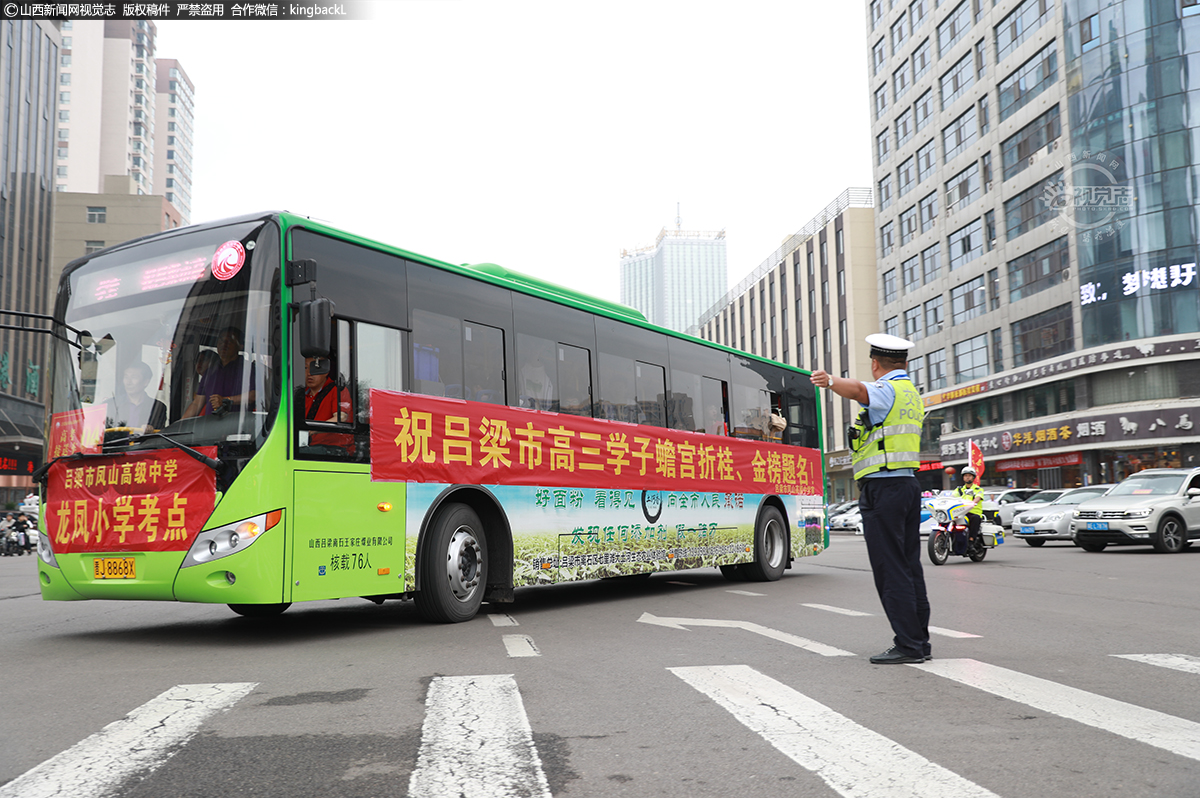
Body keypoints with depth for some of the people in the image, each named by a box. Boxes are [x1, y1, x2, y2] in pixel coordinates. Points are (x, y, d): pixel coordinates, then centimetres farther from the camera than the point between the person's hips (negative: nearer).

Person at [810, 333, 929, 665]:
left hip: (883, 488, -9)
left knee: (890, 568, -6)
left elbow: (858, 390, -34)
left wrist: (831, 381, -52)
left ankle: (909, 645, -5)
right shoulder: (912, 394, 21)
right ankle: (920, 641, 15)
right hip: (909, 485, 9)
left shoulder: (885, 391, -8)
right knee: (909, 565, 11)